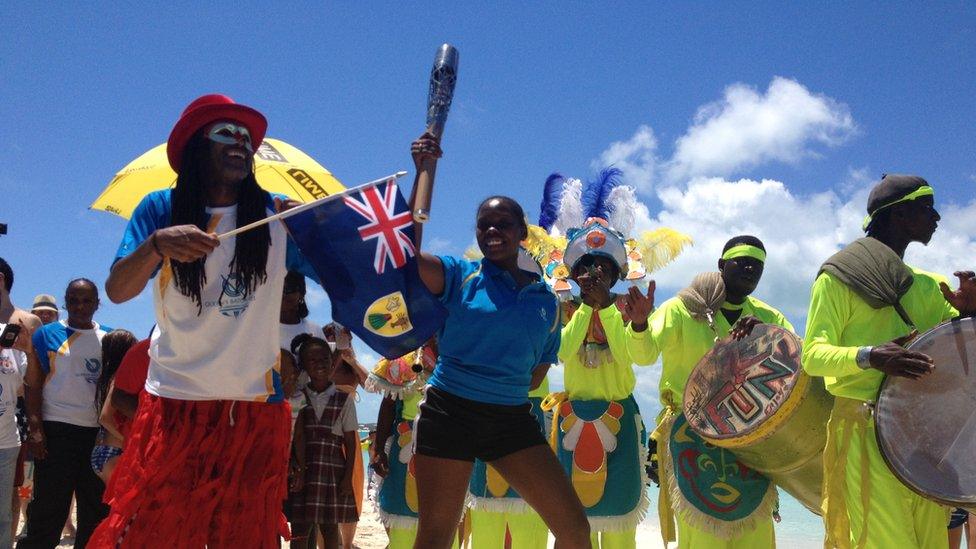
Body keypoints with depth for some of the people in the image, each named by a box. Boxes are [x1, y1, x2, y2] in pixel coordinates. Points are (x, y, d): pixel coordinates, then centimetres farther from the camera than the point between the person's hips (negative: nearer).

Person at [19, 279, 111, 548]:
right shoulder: (47, 334, 2)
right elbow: (33, 385, -1)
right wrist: (35, 428, -11)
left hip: (98, 433, 3)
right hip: (57, 431, -3)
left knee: (96, 508, 11)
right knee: (49, 508, -3)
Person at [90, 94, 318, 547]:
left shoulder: (279, 217, 3)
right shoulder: (161, 209, 1)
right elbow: (116, 291, -8)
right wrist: (157, 244, -28)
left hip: (255, 409, 1)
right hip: (174, 402, -1)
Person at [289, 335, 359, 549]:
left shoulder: (344, 400, 3)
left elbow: (350, 442, 4)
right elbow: (297, 437, 0)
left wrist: (348, 477, -2)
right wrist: (298, 470, -9)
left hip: (333, 471, 0)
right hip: (302, 469, 0)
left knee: (329, 525, 6)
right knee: (300, 526, 0)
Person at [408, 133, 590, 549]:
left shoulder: (545, 300, 9)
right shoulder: (461, 277, 0)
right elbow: (407, 254, -20)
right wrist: (424, 172, -19)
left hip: (512, 420, 3)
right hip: (450, 413, -3)